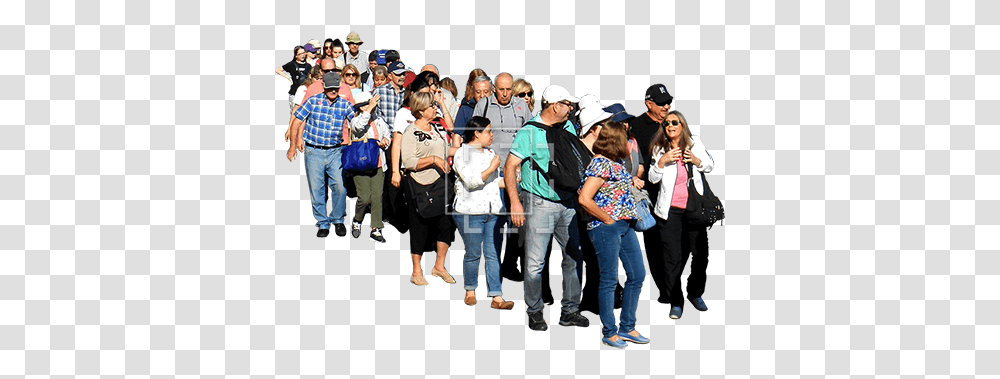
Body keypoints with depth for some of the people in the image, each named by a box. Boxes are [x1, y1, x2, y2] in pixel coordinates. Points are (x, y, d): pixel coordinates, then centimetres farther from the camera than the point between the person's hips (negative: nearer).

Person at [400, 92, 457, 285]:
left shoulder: (436, 128, 12)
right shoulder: (410, 133, -10)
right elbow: (409, 161, -19)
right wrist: (433, 159, -23)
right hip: (420, 186, -6)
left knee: (447, 224, 3)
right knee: (420, 228, 1)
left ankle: (439, 266, 19)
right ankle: (416, 272, 13)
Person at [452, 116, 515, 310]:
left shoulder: (490, 153, 18)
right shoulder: (462, 153, -5)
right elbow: (471, 181, -17)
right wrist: (491, 169, -15)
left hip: (493, 211, 6)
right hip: (470, 212, -6)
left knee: (493, 254, 0)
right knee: (473, 253, 1)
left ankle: (497, 297, -2)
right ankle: (470, 291, 20)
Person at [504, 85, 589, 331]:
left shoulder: (568, 128, 9)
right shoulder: (529, 132, -10)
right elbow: (509, 167, -11)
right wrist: (515, 202, -18)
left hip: (567, 203, 6)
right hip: (539, 204, -6)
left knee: (574, 257, 7)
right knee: (535, 262, -2)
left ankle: (570, 310, 18)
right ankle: (535, 312, 13)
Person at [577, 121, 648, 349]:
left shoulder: (615, 162, 12)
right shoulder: (601, 164, -16)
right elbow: (584, 199, -25)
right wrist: (607, 219, -16)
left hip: (626, 226, 10)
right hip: (606, 228, -10)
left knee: (637, 275, 12)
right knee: (609, 280, 1)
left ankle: (628, 328, 23)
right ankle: (609, 333, 13)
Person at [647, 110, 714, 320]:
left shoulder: (695, 143, 4)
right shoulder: (660, 150, 2)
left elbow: (710, 165, 13)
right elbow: (653, 178, 0)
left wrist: (696, 160, -8)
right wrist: (662, 161, -17)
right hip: (670, 210, -1)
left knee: (701, 253, 5)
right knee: (672, 257, -3)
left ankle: (696, 294, 27)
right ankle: (676, 302, 9)